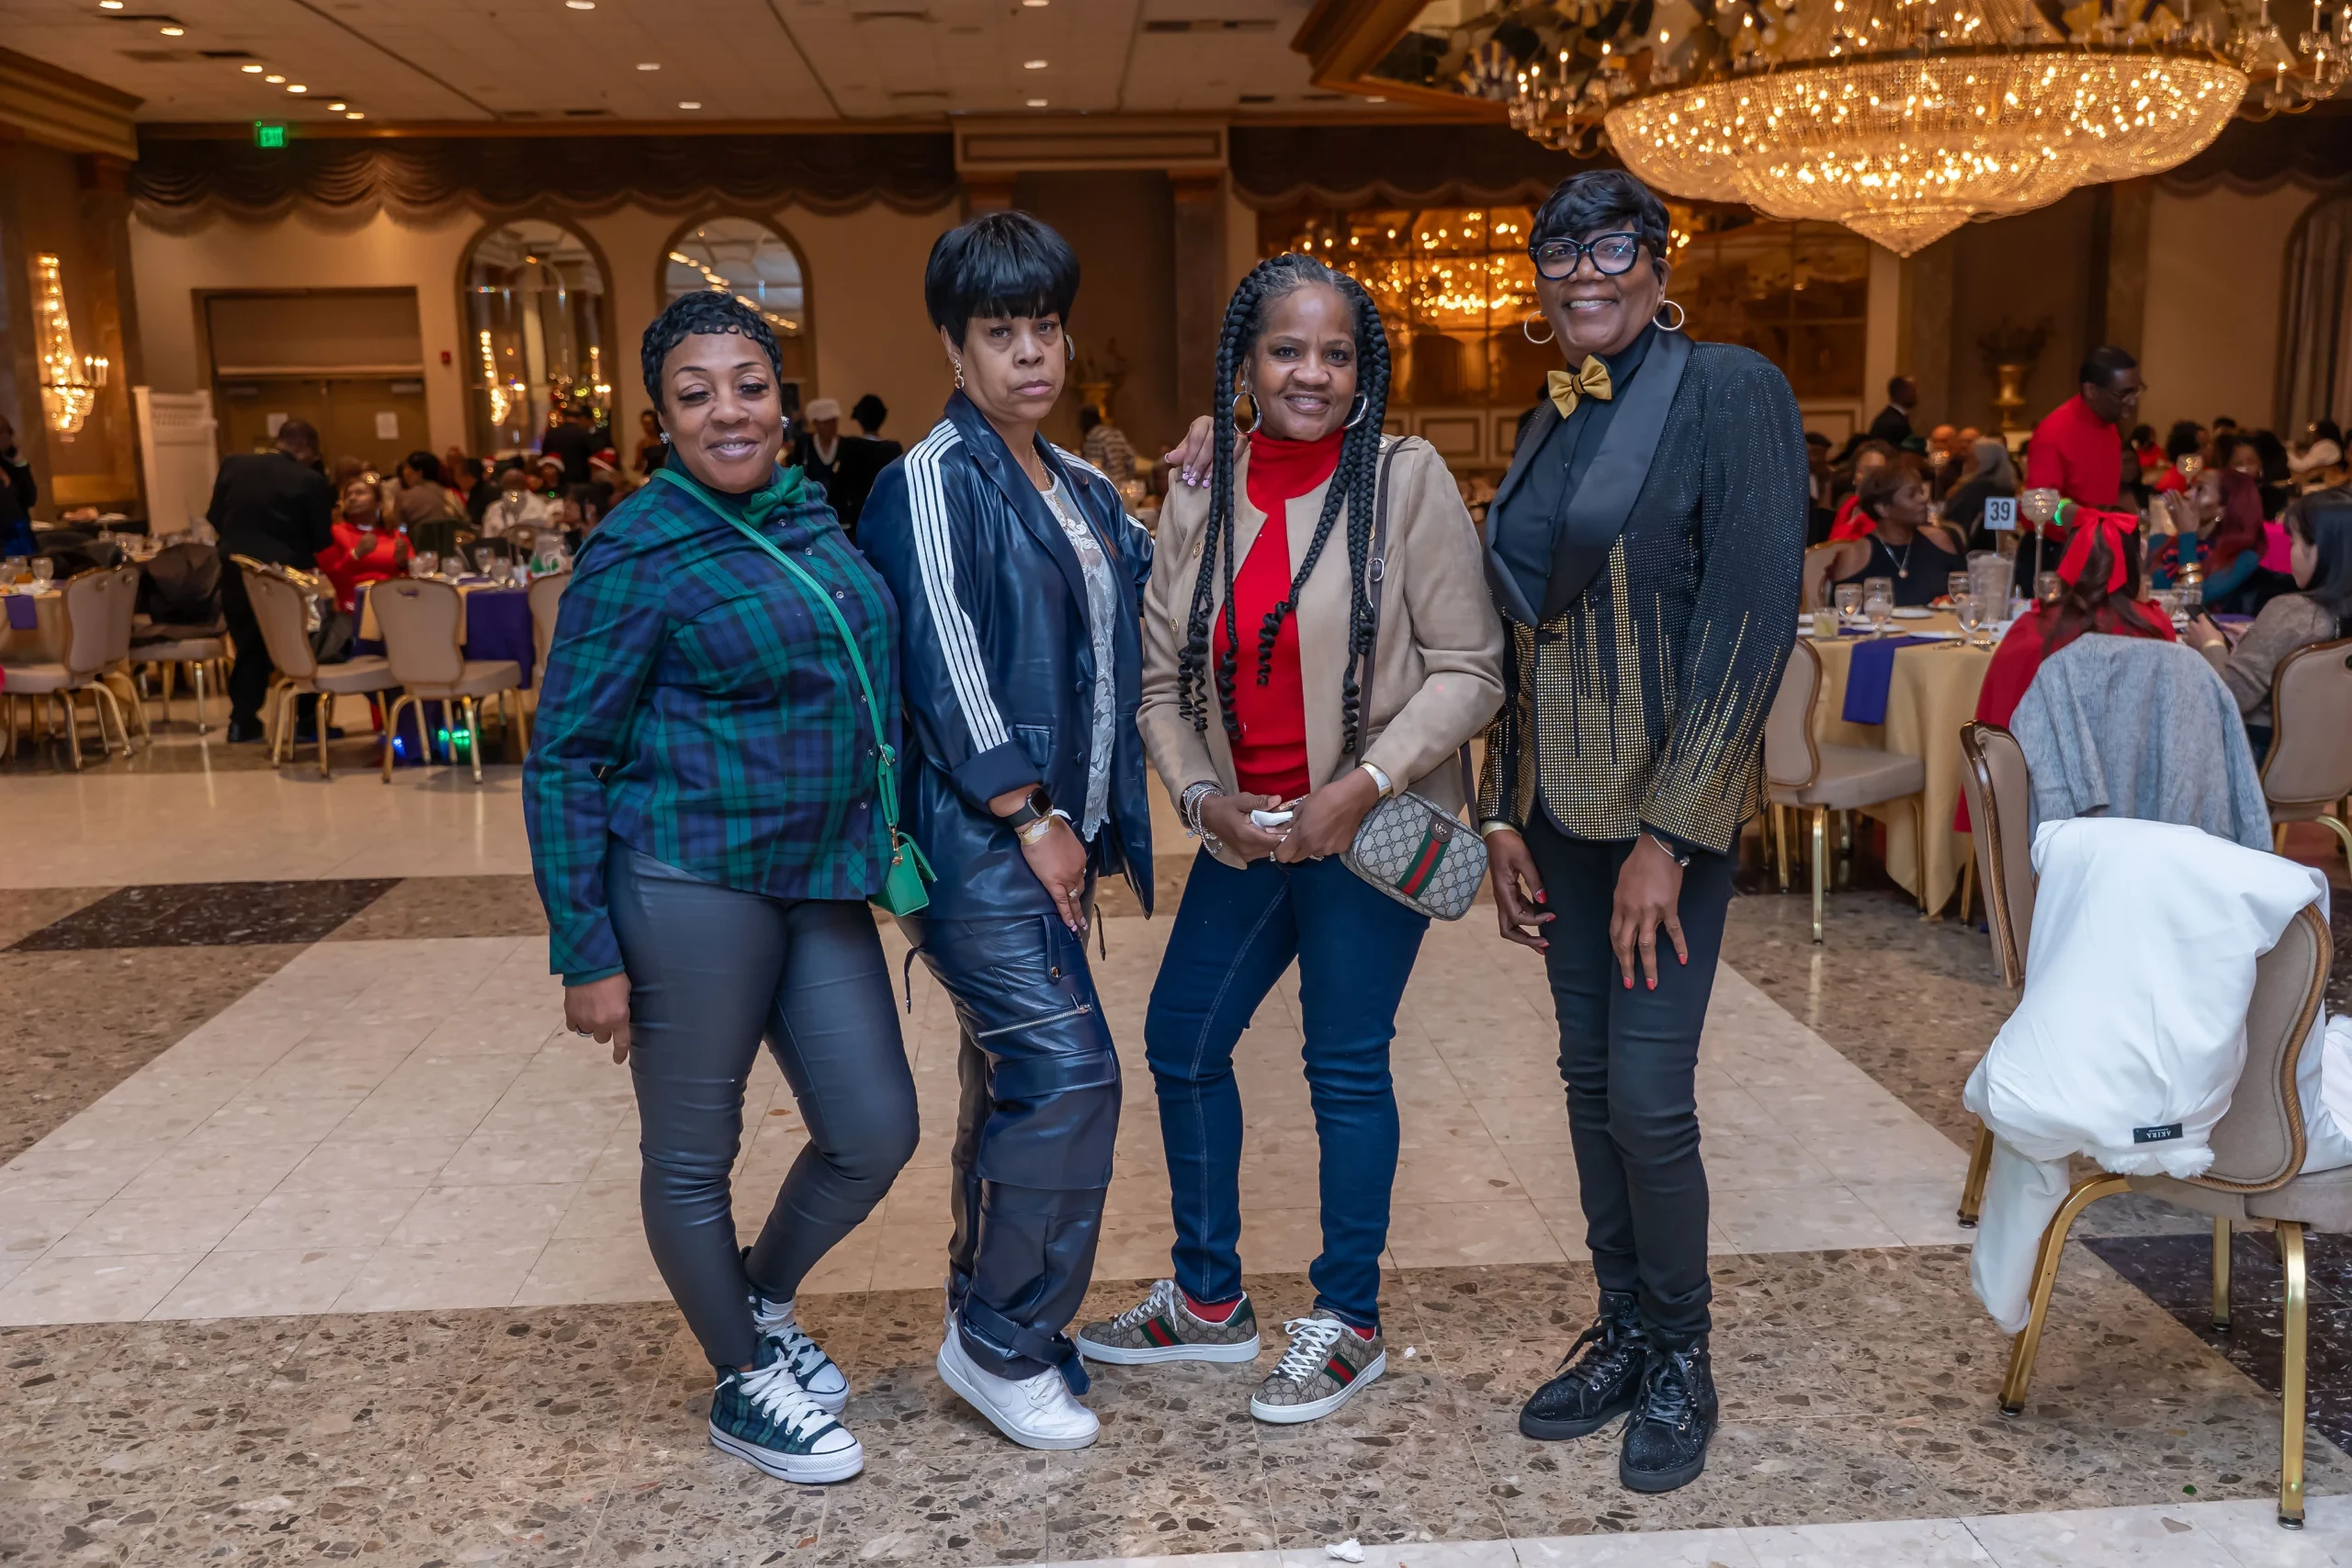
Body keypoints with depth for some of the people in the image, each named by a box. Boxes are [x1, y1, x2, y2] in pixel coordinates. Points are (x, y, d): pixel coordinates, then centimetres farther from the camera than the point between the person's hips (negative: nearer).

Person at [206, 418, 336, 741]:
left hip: (236, 573, 4)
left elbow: (214, 519, 8)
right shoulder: (309, 481, -11)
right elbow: (322, 541, -6)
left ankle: (242, 722, 19)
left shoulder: (233, 465, 1)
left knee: (249, 646, 18)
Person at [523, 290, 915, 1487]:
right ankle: (744, 1389, 30)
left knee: (875, 1135, 11)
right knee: (691, 1154, 8)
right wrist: (586, 955, -12)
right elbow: (561, 763, -9)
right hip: (691, 884, -7)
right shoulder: (638, 554, -11)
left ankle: (762, 1302, 39)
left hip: (820, 883, 7)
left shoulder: (811, 515, 8)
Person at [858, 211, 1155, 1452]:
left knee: (1014, 1081, 13)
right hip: (976, 835, -8)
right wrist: (1027, 815, -15)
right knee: (1067, 1073, -12)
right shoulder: (932, 480, -9)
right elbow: (943, 663, -16)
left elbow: (1120, 643, 23)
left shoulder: (1079, 491, 16)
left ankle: (993, 1326, 26)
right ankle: (1000, 1343, 4)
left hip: (1049, 831, 8)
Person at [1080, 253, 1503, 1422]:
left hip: (1370, 832, -5)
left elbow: (1468, 671, -11)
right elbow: (1163, 681, 8)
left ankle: (1349, 1322, 23)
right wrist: (1201, 796, -8)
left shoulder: (1407, 481, -9)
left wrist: (1362, 785, -19)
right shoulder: (1198, 502, 4)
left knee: (1346, 1063, 2)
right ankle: (1207, 1301, 33)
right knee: (1182, 1040, 13)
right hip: (1244, 833, 6)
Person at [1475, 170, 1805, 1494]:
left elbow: (1754, 617, -16)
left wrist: (1669, 833, -19)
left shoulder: (1730, 391, -9)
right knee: (1591, 1076, 12)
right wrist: (1503, 813, 8)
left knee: (1650, 1095, -5)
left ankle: (1682, 1363, 17)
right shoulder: (1555, 425, 13)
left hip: (1667, 800, -6)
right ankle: (1623, 1332, 27)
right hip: (1559, 798, 7)